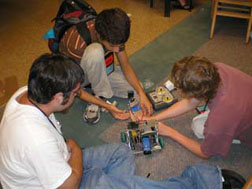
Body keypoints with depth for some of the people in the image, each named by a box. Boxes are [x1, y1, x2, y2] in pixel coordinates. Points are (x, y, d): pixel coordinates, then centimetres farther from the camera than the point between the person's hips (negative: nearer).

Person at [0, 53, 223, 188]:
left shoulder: (25, 93, -14)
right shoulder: (37, 139, -40)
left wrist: (67, 144, -5)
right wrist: (75, 149, -11)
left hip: (50, 164, 9)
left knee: (121, 152, 6)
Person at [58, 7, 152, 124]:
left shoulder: (113, 34, -21)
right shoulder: (77, 43, -37)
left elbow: (125, 65, -9)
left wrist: (141, 93, -23)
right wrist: (106, 106, -32)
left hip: (99, 69, 6)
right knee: (95, 51, -39)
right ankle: (101, 96, -19)